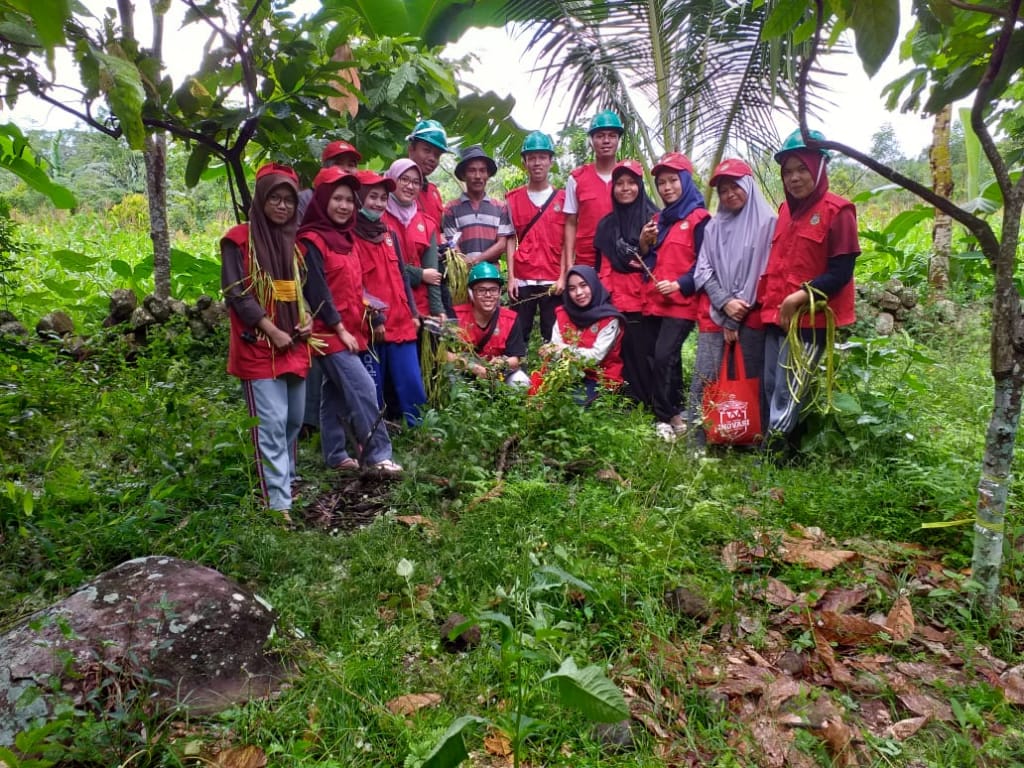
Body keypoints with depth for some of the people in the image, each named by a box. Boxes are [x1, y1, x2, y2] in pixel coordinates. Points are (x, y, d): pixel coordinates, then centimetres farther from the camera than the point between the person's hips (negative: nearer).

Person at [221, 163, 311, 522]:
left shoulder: (294, 241, 15)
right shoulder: (239, 239, -5)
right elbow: (237, 293, -11)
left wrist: (308, 318, -1)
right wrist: (271, 331, -18)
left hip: (295, 347, 7)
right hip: (258, 348, -6)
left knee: (294, 421, 13)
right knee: (271, 425, -10)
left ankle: (286, 482, 31)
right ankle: (278, 502, -7)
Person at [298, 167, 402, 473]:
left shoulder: (344, 237, 15)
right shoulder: (311, 241, -11)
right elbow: (317, 291, -16)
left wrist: (357, 326, 13)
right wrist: (340, 329, -15)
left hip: (348, 330, 8)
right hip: (330, 332, -8)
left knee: (335, 394, 12)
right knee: (363, 389, -12)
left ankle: (336, 456, 19)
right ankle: (377, 455, -6)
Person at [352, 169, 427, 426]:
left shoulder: (389, 235, 16)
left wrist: (412, 312, 14)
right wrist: (372, 321, -14)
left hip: (401, 325, 6)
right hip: (371, 328, -6)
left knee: (412, 390, 7)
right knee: (372, 394, 3)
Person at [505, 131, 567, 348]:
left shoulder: (563, 198, 7)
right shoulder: (512, 198, 9)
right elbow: (510, 240, 6)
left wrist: (563, 277, -4)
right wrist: (511, 277, -2)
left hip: (553, 280, 0)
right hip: (522, 280, 1)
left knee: (553, 337, 2)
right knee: (519, 336, 4)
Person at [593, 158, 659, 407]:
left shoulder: (653, 218, 3)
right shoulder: (607, 225, 14)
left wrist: (646, 245, -16)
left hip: (647, 302, -3)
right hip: (619, 304, 3)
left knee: (647, 353, -6)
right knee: (629, 356, 2)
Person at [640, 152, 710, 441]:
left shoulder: (699, 218, -3)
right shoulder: (658, 220, 18)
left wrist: (679, 284, -19)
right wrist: (643, 242, 0)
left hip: (682, 303, -7)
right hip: (654, 302, 7)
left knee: (663, 356, -16)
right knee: (662, 360, 8)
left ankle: (664, 418, -4)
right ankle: (674, 415, 18)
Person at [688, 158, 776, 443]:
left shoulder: (767, 222, 2)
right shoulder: (713, 226, 15)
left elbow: (766, 272, -4)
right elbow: (703, 271, 9)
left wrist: (737, 317, -7)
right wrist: (725, 304, -8)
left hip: (752, 317, -3)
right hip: (713, 314, 3)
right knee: (704, 378, -4)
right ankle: (698, 442, 0)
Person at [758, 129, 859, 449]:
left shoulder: (837, 212, -7)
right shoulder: (785, 211, 15)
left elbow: (841, 272, -12)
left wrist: (801, 296, -21)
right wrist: (767, 299, 8)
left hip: (809, 320, -7)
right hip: (775, 317, 7)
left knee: (787, 394, -7)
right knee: (771, 388, 10)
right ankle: (774, 449, 19)